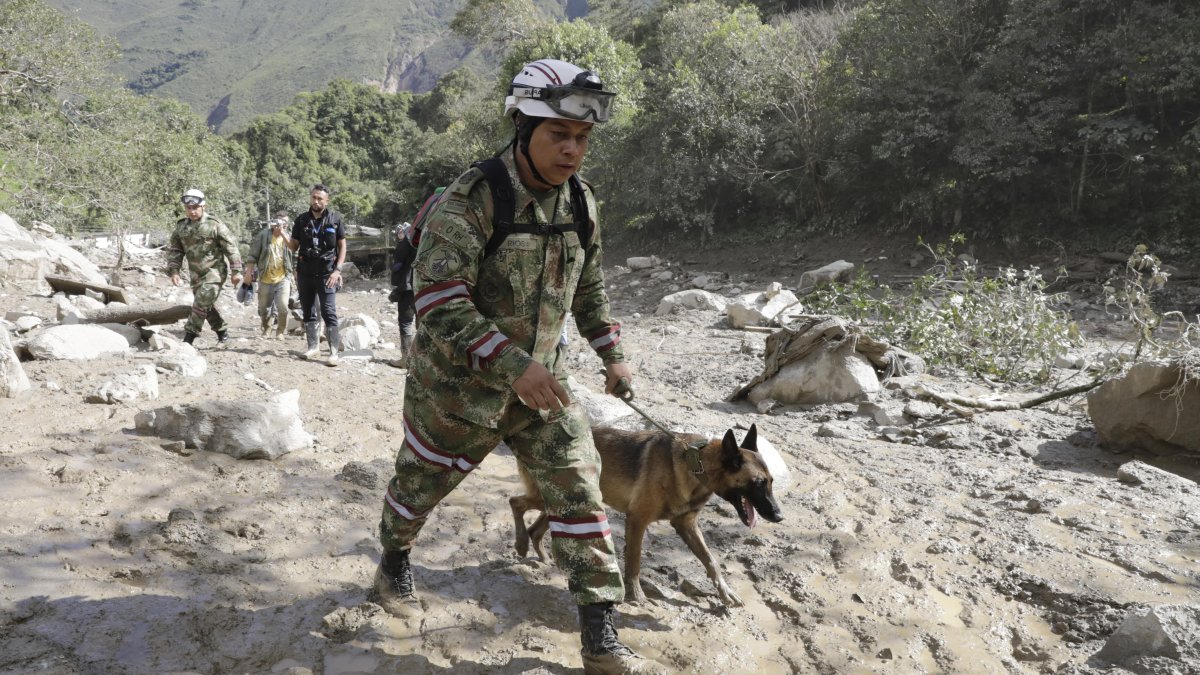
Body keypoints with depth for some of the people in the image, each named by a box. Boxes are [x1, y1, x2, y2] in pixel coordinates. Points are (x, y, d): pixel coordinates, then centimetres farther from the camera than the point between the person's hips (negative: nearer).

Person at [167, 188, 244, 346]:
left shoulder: (215, 225, -12)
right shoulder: (181, 227, 4)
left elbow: (231, 248, -10)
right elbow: (174, 250, 8)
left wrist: (236, 271, -12)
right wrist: (173, 271, -4)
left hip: (215, 271, -6)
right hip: (196, 274, 6)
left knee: (201, 303, -15)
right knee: (207, 305, 14)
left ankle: (189, 336, -10)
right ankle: (222, 331, 30)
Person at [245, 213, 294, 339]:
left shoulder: (287, 236, 5)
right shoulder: (263, 235, -2)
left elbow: (293, 246, -19)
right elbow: (253, 255, 2)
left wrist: (282, 232, -23)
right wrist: (249, 272, -1)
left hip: (283, 278, 0)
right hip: (266, 279, 0)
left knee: (282, 306, -15)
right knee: (264, 308, 12)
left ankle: (280, 331, 4)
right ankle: (266, 329, 38)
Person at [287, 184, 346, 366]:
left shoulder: (335, 218, -2)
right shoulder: (302, 219, 6)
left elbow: (342, 245, 1)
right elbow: (294, 246, 11)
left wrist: (337, 270, -8)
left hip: (326, 273, -4)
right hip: (305, 273, 4)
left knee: (328, 312, -11)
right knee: (308, 312, 9)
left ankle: (334, 351, -10)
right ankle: (313, 347, 19)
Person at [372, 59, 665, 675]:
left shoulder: (580, 204, 0)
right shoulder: (468, 201, -22)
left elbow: (589, 288, 15)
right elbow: (439, 304, -29)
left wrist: (612, 353, 10)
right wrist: (513, 365, -37)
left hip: (541, 382, 5)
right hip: (458, 384, -4)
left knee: (579, 492, -3)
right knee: (421, 483, 17)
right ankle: (394, 560, 50)